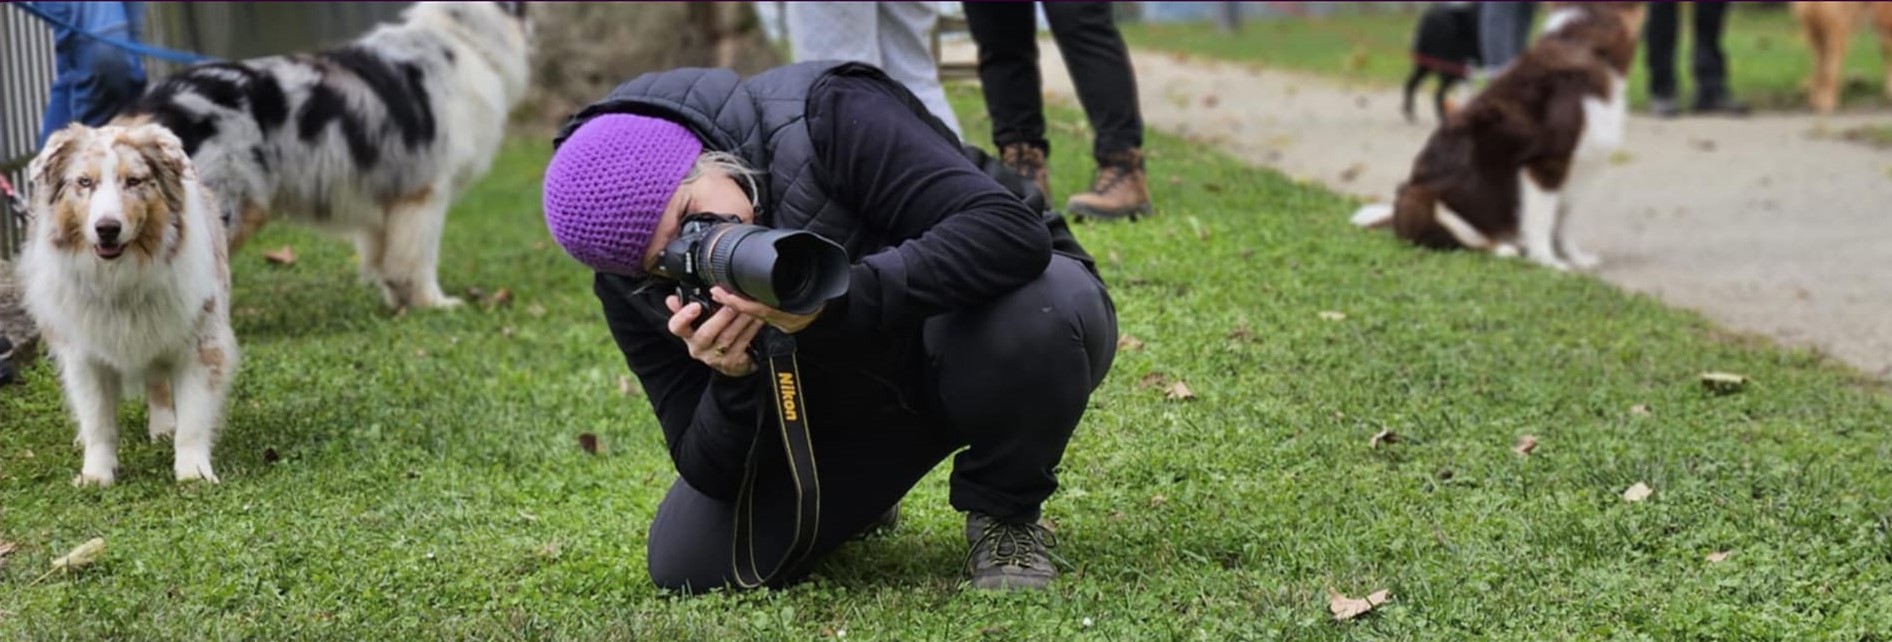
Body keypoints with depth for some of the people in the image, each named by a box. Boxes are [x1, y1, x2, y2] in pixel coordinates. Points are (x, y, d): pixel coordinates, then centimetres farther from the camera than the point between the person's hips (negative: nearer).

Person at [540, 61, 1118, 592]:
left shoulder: (822, 118, -30)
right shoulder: (630, 287, -15)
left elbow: (1013, 231, -38)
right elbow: (712, 475, -11)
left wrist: (840, 296, -49)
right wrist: (734, 380, -33)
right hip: (847, 400, 4)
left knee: (1039, 313, -41)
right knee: (688, 564, -11)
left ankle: (1005, 514, -9)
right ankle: (857, 499, 22)